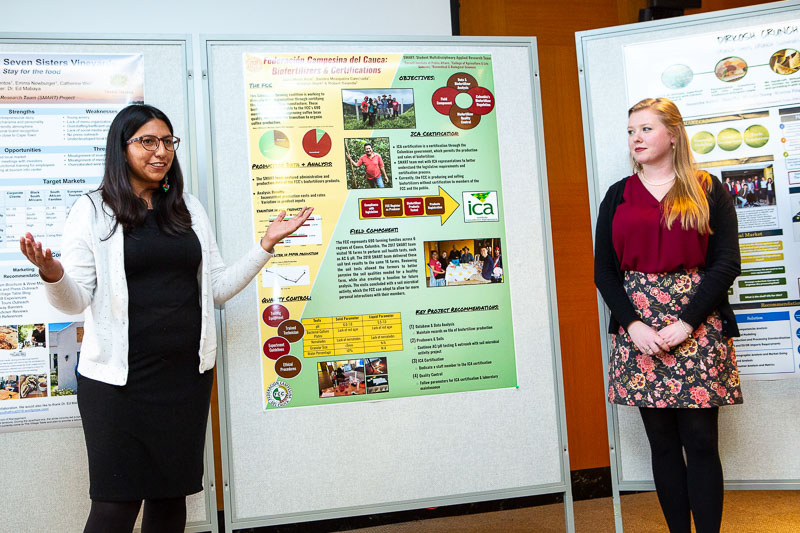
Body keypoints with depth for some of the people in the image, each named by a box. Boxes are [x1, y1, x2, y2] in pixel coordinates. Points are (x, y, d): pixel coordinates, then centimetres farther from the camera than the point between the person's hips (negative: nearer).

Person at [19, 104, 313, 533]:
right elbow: (75, 300, -5)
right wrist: (52, 274, -26)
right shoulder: (93, 210, 0)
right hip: (119, 378, -4)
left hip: (187, 373, 4)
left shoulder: (188, 209, 12)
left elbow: (217, 288, 12)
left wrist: (266, 244, 6)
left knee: (172, 494, 11)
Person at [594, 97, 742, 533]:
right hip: (637, 329, 2)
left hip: (697, 328, -2)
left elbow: (726, 263, -2)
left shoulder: (707, 190, 6)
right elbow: (604, 270, 7)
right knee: (662, 441, 6)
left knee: (701, 439, -2)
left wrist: (686, 323, -12)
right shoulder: (618, 196, 12)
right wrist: (632, 324, -7)